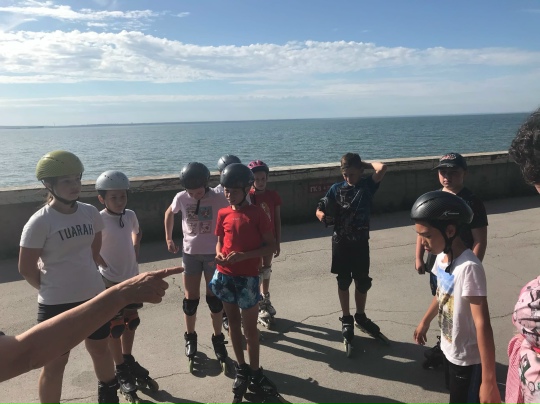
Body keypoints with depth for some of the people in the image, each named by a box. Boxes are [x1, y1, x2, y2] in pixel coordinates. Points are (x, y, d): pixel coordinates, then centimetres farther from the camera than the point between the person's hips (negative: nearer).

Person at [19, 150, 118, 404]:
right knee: (55, 363, 11)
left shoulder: (90, 213, -2)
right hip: (56, 304, -5)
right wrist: (51, 288, 0)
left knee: (101, 349, 22)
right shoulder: (40, 222, -18)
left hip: (94, 296, 6)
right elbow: (26, 268, -12)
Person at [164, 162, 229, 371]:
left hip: (213, 254, -1)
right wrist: (168, 238, 9)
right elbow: (169, 214, 13)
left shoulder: (218, 199, -16)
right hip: (190, 253, 2)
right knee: (190, 299, 7)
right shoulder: (181, 198, -8)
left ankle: (218, 338, 24)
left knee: (214, 298, 6)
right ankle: (190, 337, 29)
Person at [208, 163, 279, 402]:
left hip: (247, 277, -4)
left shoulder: (257, 214, -9)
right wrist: (218, 254, -10)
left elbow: (271, 246, -10)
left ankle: (254, 373, 19)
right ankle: (241, 368, 30)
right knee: (233, 322, 15)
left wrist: (244, 255, -21)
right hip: (225, 275, 4)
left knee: (250, 327, 4)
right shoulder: (223, 214, 3)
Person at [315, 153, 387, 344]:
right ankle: (346, 319, 25)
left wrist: (365, 164, -4)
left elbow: (382, 168, -20)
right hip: (341, 242, 0)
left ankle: (360, 316, 31)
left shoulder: (367, 185, -3)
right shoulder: (336, 188, -2)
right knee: (343, 281, 10)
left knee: (362, 281, 11)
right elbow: (320, 209, -3)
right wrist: (322, 216, -26)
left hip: (361, 242, 0)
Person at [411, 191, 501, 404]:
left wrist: (488, 381, -29)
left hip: (468, 358, -8)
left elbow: (482, 323, -31)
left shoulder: (469, 267, -30)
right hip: (450, 350, 8)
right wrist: (425, 322, 26)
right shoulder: (441, 257, -5)